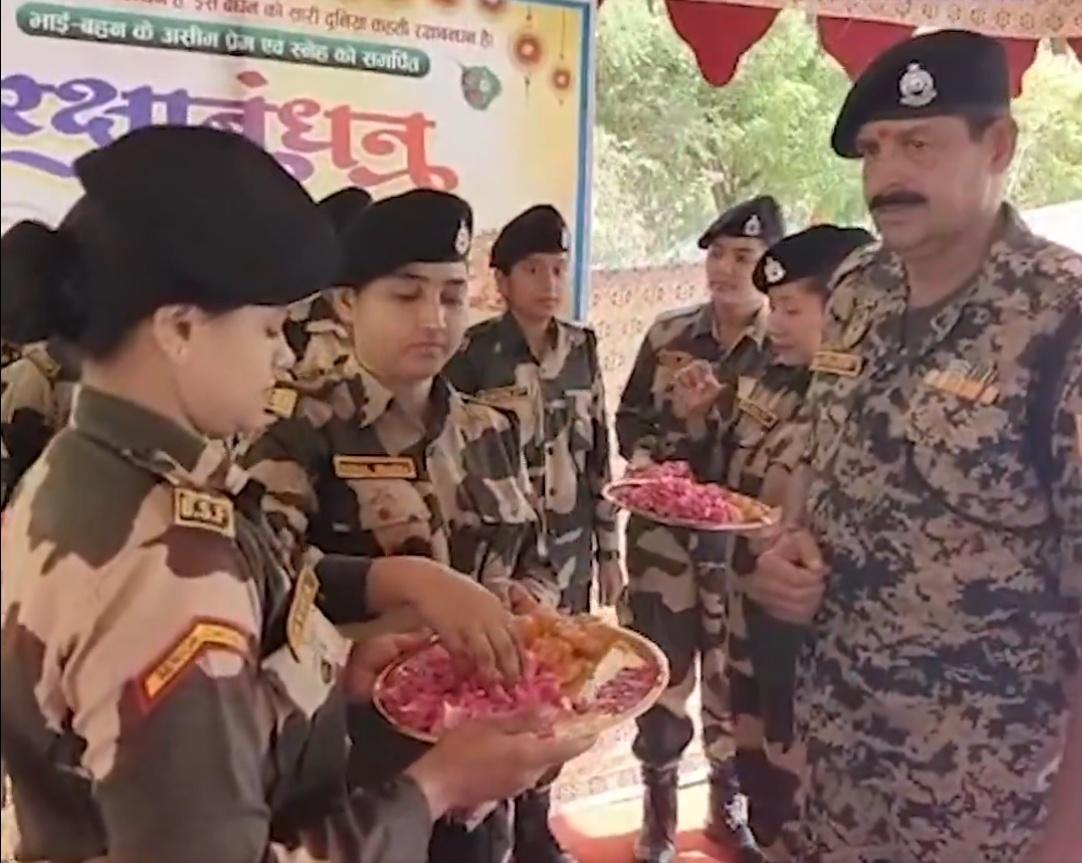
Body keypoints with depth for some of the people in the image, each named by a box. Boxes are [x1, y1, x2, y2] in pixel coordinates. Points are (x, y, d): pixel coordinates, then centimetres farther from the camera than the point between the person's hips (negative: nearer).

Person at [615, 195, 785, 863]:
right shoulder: (668, 335, 3)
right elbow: (631, 416, 10)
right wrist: (643, 463, -8)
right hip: (663, 532, 2)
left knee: (732, 674, 13)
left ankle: (726, 806, 36)